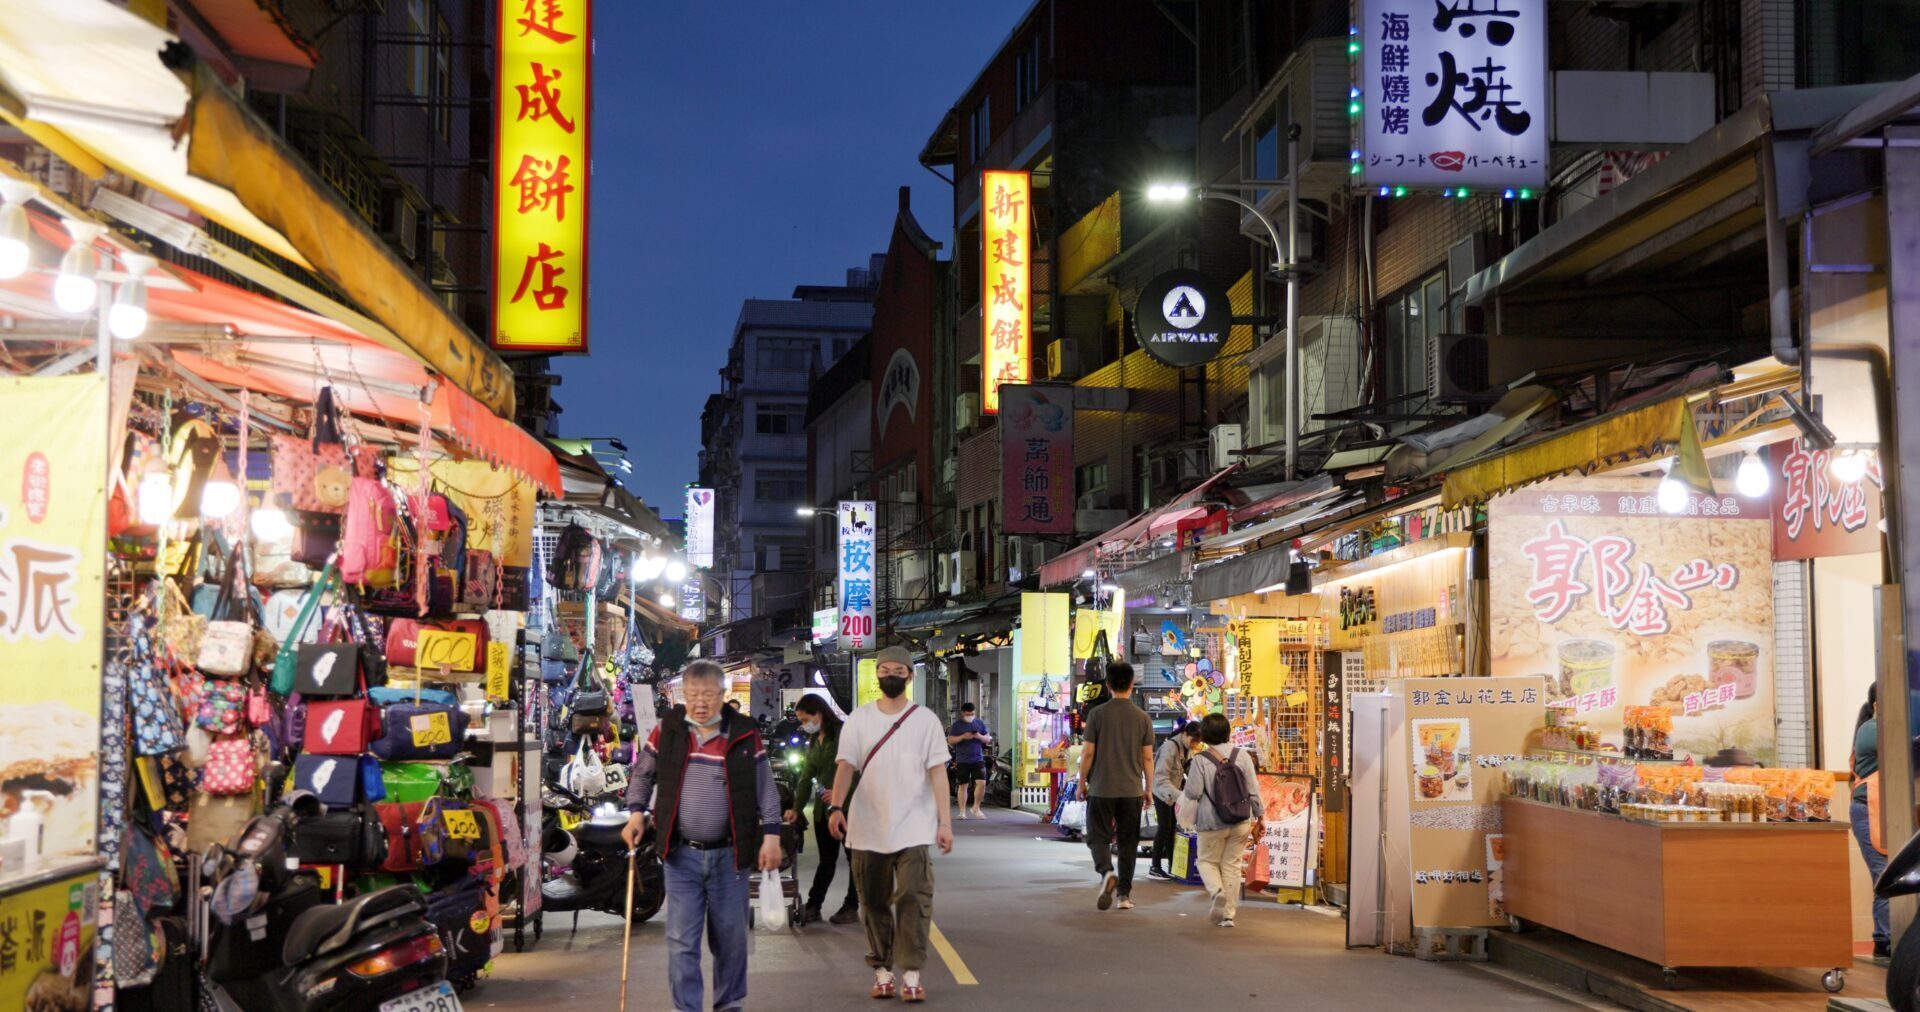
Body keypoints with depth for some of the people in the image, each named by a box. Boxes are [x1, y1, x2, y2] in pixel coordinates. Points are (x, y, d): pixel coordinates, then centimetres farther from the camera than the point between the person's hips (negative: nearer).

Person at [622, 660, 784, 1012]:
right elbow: (642, 774, 14)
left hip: (729, 854, 0)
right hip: (681, 854, 0)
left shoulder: (745, 735, -2)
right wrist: (636, 811, 0)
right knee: (681, 940, -2)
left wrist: (771, 834, -5)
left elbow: (766, 789, 2)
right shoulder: (666, 731, 1)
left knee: (730, 936, 11)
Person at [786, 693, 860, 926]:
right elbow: (806, 777, 11)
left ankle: (851, 907, 13)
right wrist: (797, 808, 4)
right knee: (826, 860, 12)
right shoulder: (813, 741, 12)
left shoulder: (844, 734, -13)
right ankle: (813, 906, 13)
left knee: (853, 858, 6)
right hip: (823, 808, 7)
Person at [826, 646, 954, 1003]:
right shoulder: (858, 720, 6)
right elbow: (845, 766, -2)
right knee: (875, 902, 8)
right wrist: (837, 807, -18)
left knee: (913, 896, -12)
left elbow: (937, 771, 1)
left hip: (913, 827, -2)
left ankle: (911, 974, -9)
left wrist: (945, 822, -6)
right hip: (868, 828, 2)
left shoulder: (925, 720, 4)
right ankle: (882, 970, 18)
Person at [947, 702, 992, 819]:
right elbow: (950, 740, -2)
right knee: (963, 785, 2)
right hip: (962, 760, -2)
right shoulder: (957, 725, 2)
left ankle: (976, 807, 8)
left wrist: (980, 737, -9)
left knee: (982, 783, -10)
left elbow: (988, 739, 13)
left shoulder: (980, 723, 9)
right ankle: (962, 811, 11)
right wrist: (963, 737, -16)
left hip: (978, 759, 2)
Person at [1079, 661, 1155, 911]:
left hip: (1101, 788, -2)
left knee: (1098, 836, 6)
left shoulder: (1097, 714, -5)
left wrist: (1082, 782, 6)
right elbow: (1148, 757, 3)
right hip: (1132, 790, 2)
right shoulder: (1142, 717, 1)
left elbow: (1087, 753, -6)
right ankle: (1124, 893, 11)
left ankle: (1106, 872, -21)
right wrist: (1148, 788, 13)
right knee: (1128, 842, 10)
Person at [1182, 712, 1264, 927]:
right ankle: (1228, 914, 11)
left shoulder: (1200, 760, -11)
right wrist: (1259, 815, 10)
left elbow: (1193, 792, -12)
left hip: (1212, 823, -3)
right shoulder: (1242, 755, -1)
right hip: (1240, 821, 3)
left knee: (1207, 861, 14)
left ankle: (1217, 891, -15)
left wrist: (1183, 792, 10)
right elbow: (1253, 789, 0)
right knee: (1232, 865, 12)